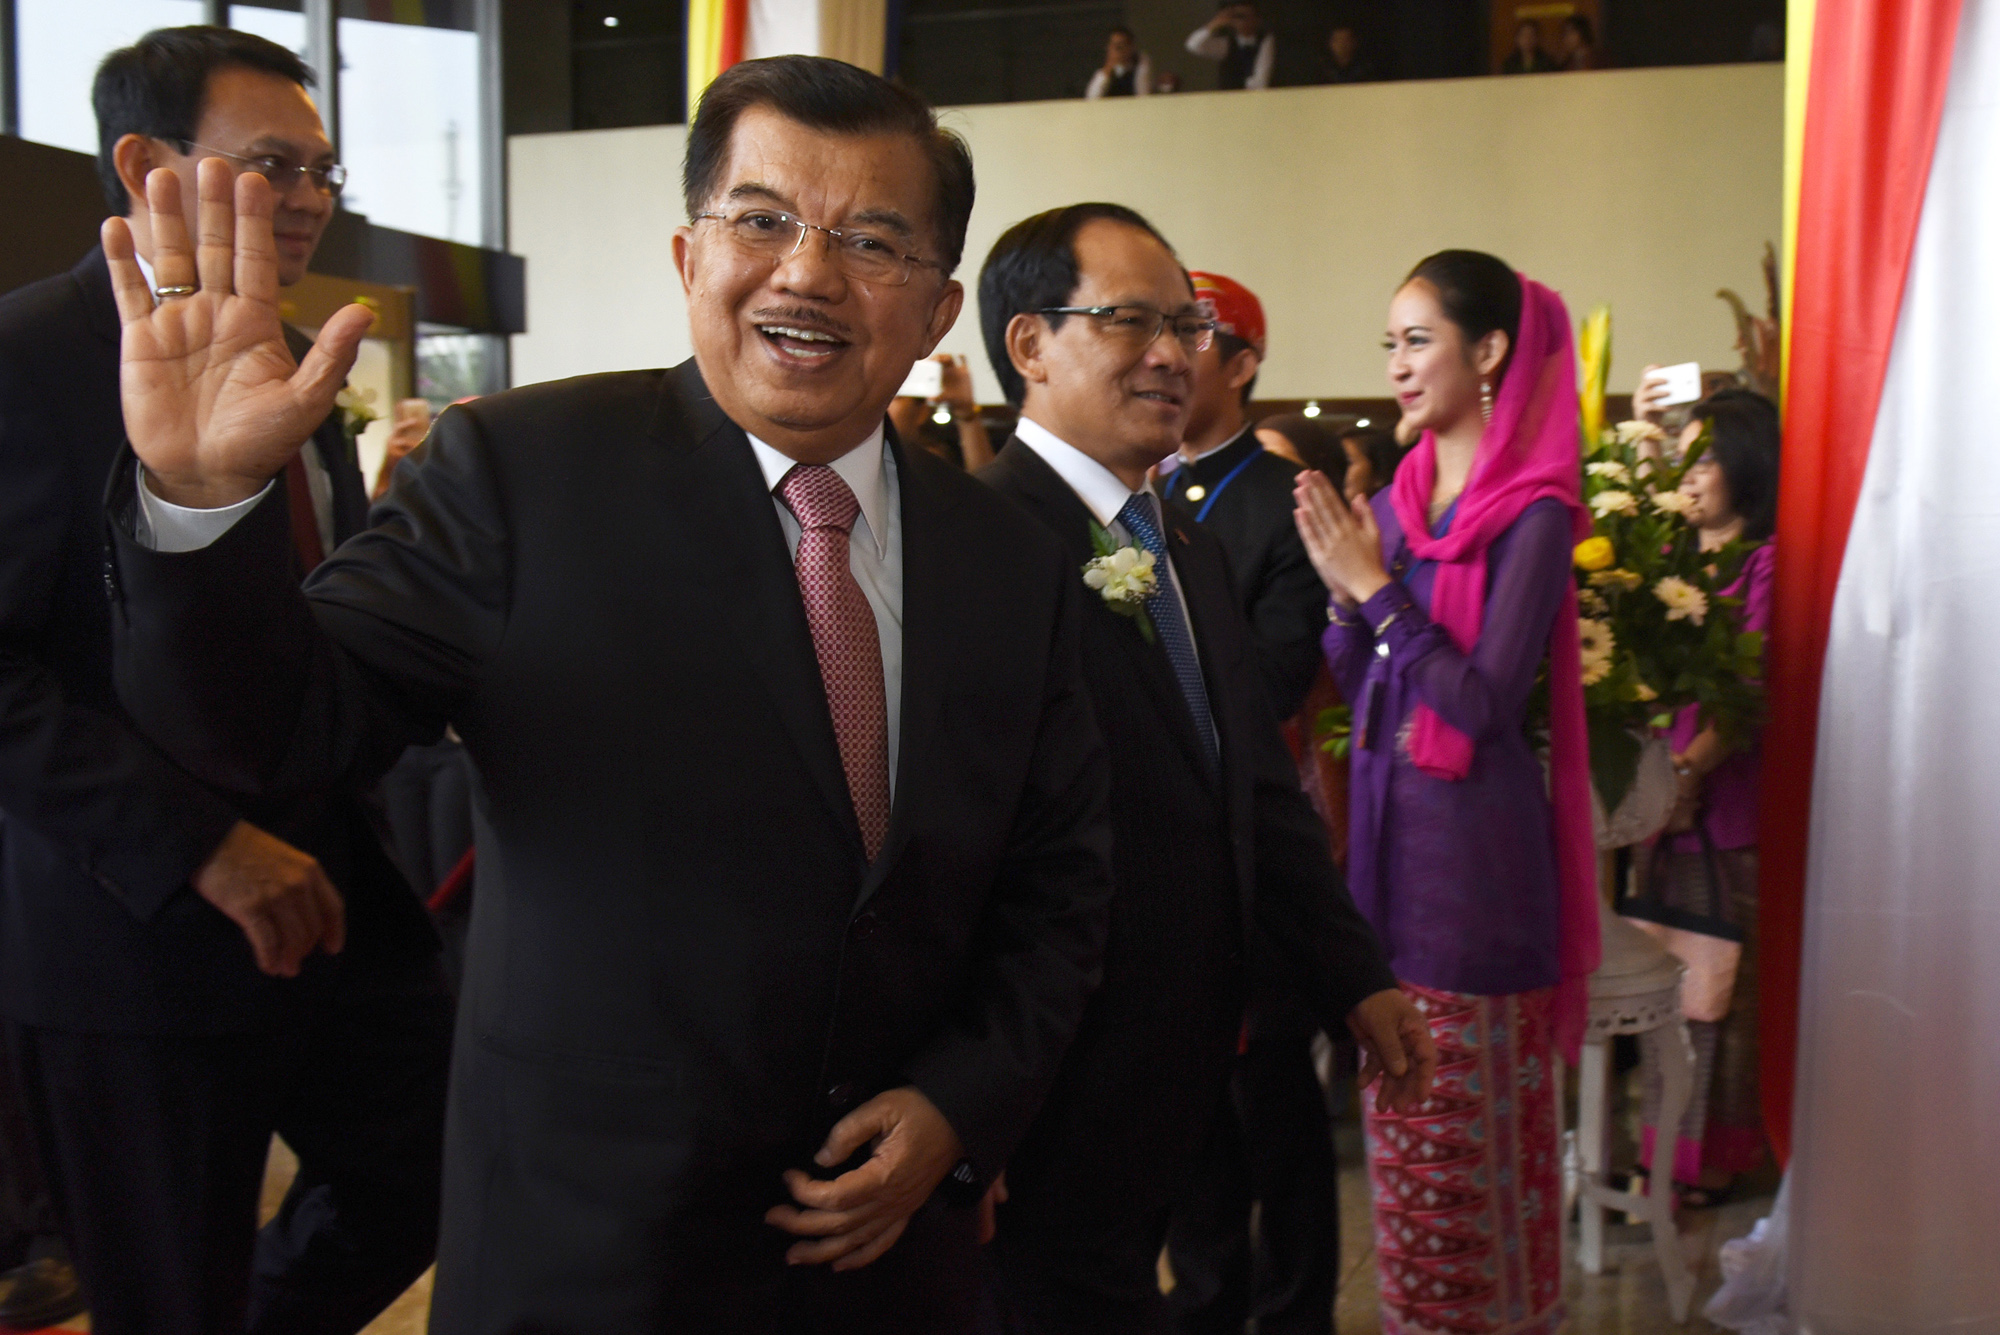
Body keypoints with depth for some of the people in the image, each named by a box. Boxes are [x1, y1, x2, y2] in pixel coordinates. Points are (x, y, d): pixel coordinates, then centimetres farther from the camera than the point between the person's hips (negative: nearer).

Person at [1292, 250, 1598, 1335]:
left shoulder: (1530, 513, -12)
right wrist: (1341, 586, -6)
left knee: (1467, 1130, 6)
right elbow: (1358, 687, 10)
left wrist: (1375, 587, -17)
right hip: (1387, 825, 7)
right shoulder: (1395, 501, 9)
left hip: (1473, 841, -7)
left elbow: (1485, 701, -19)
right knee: (1402, 1120, 17)